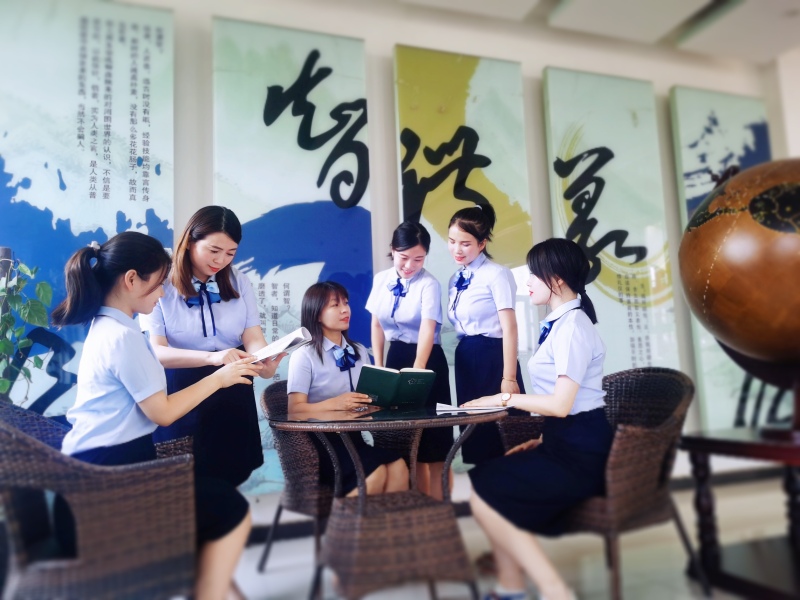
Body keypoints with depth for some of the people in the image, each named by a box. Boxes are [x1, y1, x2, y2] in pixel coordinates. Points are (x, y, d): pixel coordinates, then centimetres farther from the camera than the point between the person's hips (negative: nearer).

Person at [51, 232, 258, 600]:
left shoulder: (105, 326, 12)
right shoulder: (123, 335, -19)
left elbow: (146, 394, 11)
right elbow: (162, 412, -16)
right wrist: (218, 378, -7)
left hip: (100, 465, 10)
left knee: (214, 495, 17)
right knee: (232, 510, -6)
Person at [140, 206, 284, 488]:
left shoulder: (238, 282, 1)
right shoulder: (161, 286, -11)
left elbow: (253, 338, -6)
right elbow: (157, 351, -19)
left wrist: (265, 361, -30)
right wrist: (212, 357, -36)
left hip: (233, 393, 4)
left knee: (232, 476, 15)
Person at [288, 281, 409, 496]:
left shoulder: (359, 352, 16)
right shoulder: (304, 356, -4)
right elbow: (295, 410, -11)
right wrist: (335, 403, -26)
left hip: (353, 436, 6)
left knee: (398, 467, -24)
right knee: (375, 472, -29)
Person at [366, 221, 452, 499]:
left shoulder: (429, 284, -15)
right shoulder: (381, 280, 1)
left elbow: (427, 330, -27)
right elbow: (377, 325, 9)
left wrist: (417, 370, -40)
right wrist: (378, 366, 5)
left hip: (427, 360, -5)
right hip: (395, 357, 5)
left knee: (433, 443, 1)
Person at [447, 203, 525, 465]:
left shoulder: (497, 275, -11)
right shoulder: (455, 279, 11)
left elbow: (509, 329, -14)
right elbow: (459, 325, 11)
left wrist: (509, 378, -16)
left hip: (492, 359, -7)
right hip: (465, 360, 7)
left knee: (501, 431, 0)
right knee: (472, 428, 13)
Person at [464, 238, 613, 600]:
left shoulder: (572, 325, -17)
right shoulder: (561, 322, 14)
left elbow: (561, 404, -23)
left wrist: (505, 398, -13)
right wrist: (541, 438, 11)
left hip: (579, 450, -10)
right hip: (565, 443, 10)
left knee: (485, 496, -9)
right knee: (487, 480, 6)